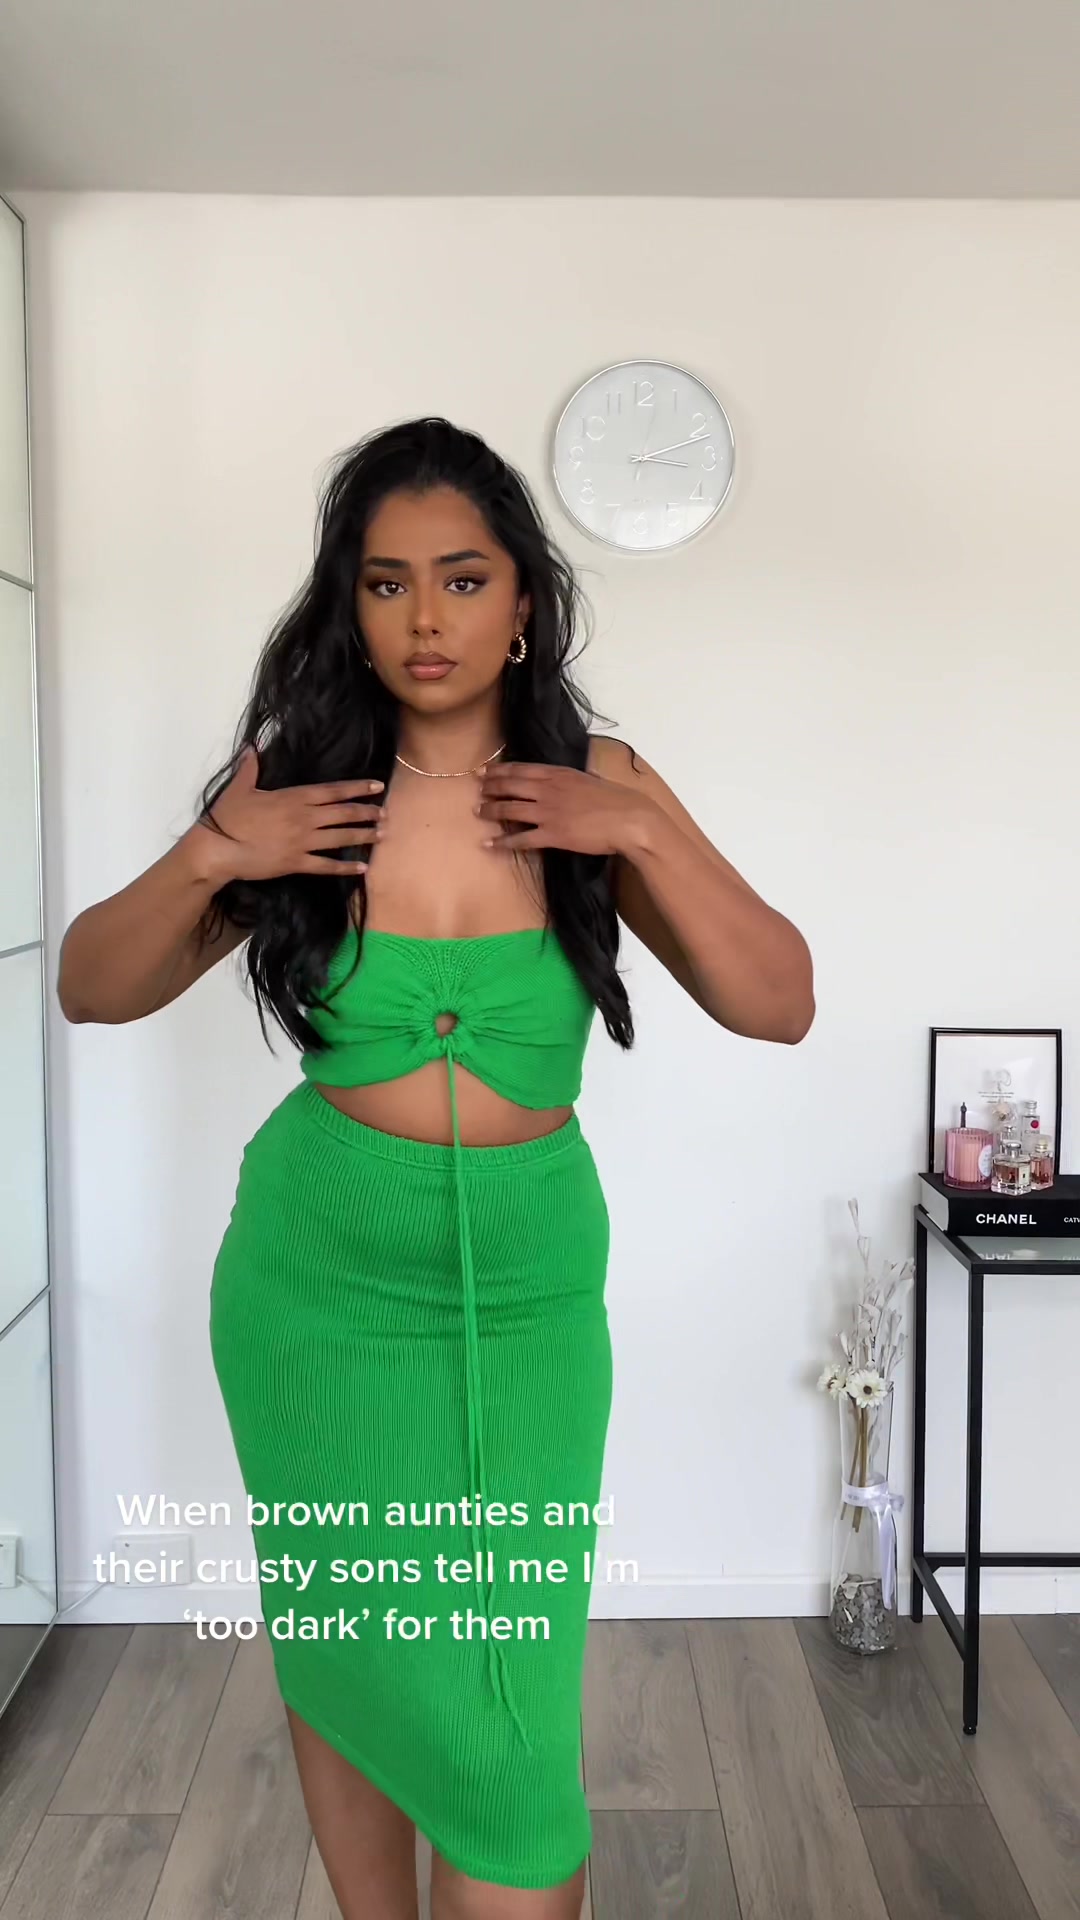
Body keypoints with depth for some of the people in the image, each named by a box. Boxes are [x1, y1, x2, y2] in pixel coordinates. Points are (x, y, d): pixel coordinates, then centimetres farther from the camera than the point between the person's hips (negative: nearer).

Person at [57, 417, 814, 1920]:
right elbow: (93, 990, 3)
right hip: (317, 1288, 1)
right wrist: (206, 859, -15)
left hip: (526, 1294, 0)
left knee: (508, 1697, 1)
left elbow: (780, 1006, -5)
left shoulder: (597, 785, -2)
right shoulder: (303, 792, -3)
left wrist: (643, 834, -17)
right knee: (341, 1649, 14)